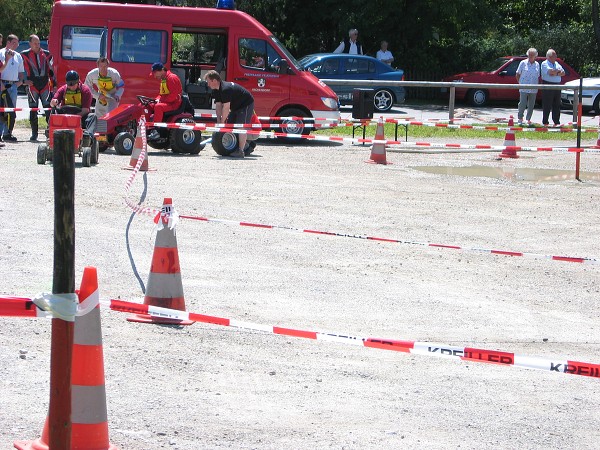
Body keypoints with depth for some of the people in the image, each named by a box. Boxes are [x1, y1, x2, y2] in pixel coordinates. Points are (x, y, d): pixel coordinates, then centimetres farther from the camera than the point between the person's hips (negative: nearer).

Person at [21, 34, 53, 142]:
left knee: (49, 109, -4)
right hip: (32, 85, -1)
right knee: (33, 110, 0)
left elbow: (51, 69, 14)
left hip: (45, 85, 1)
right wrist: (25, 80, -6)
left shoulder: (46, 54, 8)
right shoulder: (25, 55, 1)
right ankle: (34, 134, 7)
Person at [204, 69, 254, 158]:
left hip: (246, 104, -11)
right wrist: (218, 121, -7)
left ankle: (241, 151, -20)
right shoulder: (216, 90, -1)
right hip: (236, 107, 11)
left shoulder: (225, 89, -32)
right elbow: (218, 106, 1)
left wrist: (222, 122, -23)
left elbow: (226, 108, -30)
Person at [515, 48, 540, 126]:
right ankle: (520, 119, 5)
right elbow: (517, 74, 7)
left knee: (531, 105, 5)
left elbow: (538, 76, 17)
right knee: (522, 104, -9)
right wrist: (520, 83, 1)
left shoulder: (537, 64, 10)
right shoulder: (523, 63, 1)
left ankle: (528, 120, 14)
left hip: (533, 89, 3)